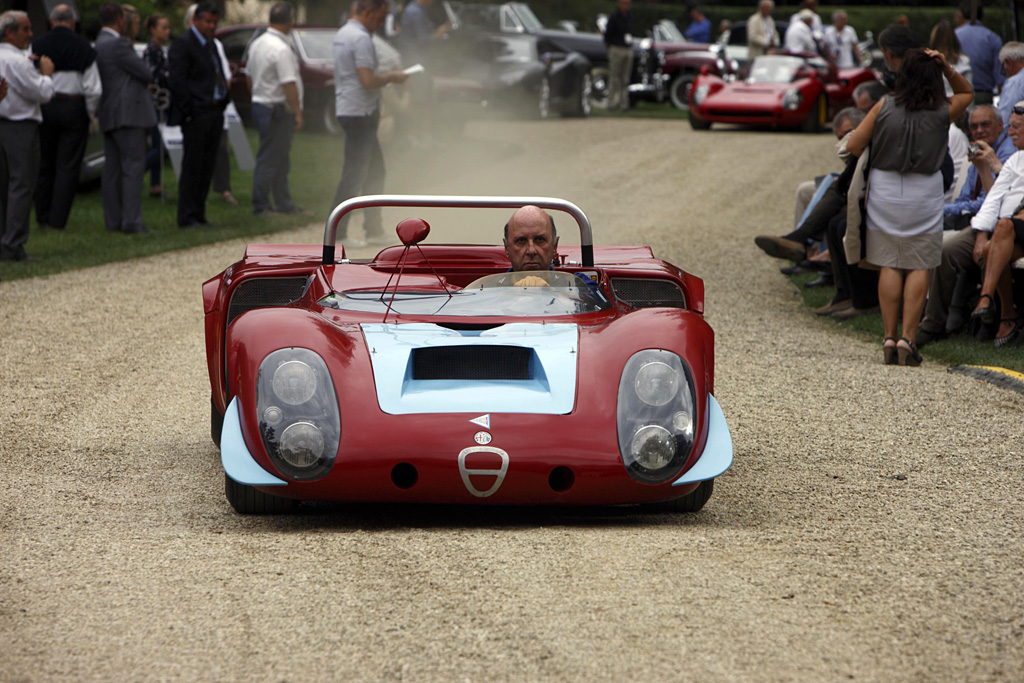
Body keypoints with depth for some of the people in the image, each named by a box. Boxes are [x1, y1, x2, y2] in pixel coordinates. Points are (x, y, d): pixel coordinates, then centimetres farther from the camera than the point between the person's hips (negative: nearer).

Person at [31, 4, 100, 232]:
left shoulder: (37, 45, -1)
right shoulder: (83, 48, -4)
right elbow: (93, 89, -7)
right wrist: (89, 113, 7)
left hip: (43, 109, 2)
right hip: (73, 109, -2)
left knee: (45, 164, 13)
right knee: (67, 166, 2)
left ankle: (42, 216, 17)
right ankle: (58, 219, -2)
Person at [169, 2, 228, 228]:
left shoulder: (211, 45, 20)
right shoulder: (182, 45, -8)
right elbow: (178, 82, -13)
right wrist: (189, 112, -17)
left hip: (214, 113, 8)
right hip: (197, 114, -8)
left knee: (207, 167, 9)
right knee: (193, 167, -6)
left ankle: (199, 215, 13)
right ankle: (187, 217, -3)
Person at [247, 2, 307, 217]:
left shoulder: (257, 44, 11)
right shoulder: (282, 50, -19)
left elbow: (250, 74, 20)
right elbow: (289, 84, -22)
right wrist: (298, 112, -18)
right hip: (277, 109, -10)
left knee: (280, 160, 16)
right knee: (269, 160, -5)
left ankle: (284, 203, 22)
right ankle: (261, 206, -3)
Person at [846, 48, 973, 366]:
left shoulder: (884, 107, -5)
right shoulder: (943, 113, -4)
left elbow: (853, 147, -2)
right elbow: (967, 92, 18)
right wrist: (947, 68, 3)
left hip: (884, 188, 1)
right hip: (924, 193, -1)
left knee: (890, 265, 7)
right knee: (920, 267, 4)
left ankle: (889, 338, 6)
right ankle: (908, 338, -4)